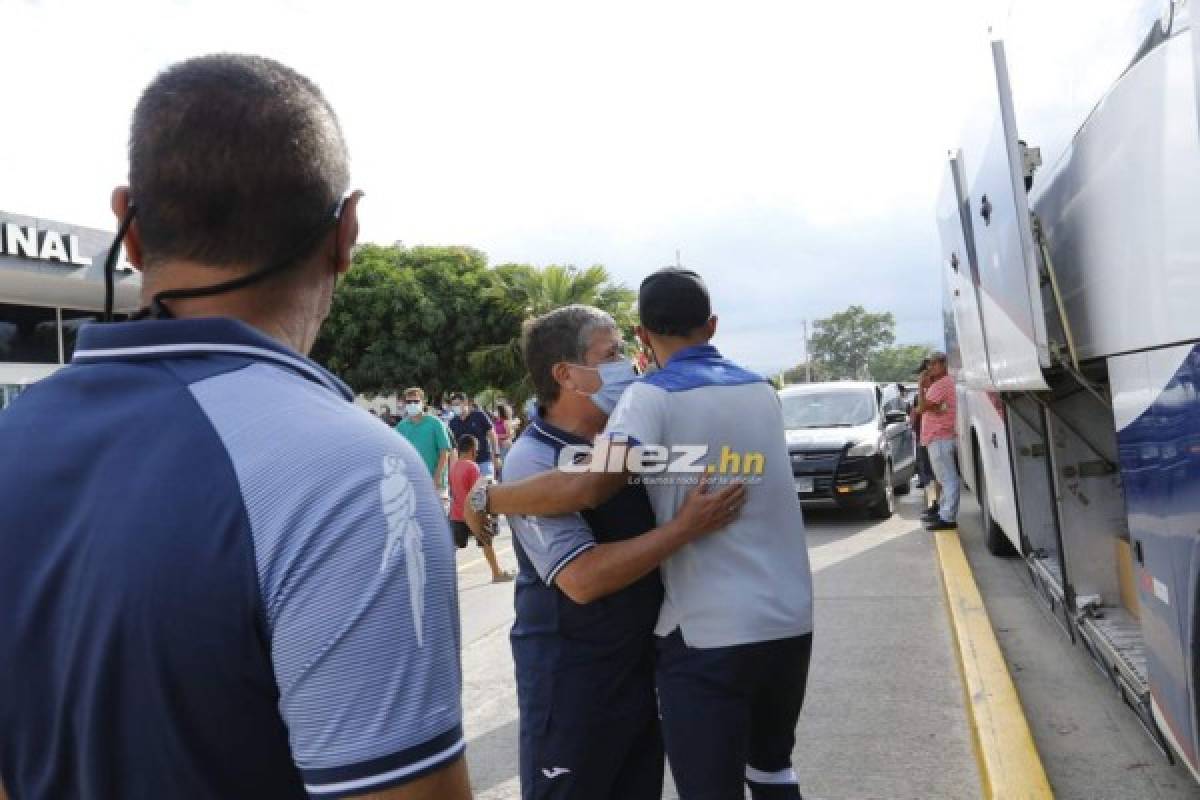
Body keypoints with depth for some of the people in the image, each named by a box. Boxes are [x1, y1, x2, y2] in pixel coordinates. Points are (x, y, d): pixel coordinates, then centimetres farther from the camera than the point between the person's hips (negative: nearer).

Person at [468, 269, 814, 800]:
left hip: (710, 633, -6)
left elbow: (586, 487, -24)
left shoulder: (653, 398, -11)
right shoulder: (764, 392, 9)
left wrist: (485, 498, -11)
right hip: (791, 621, 7)